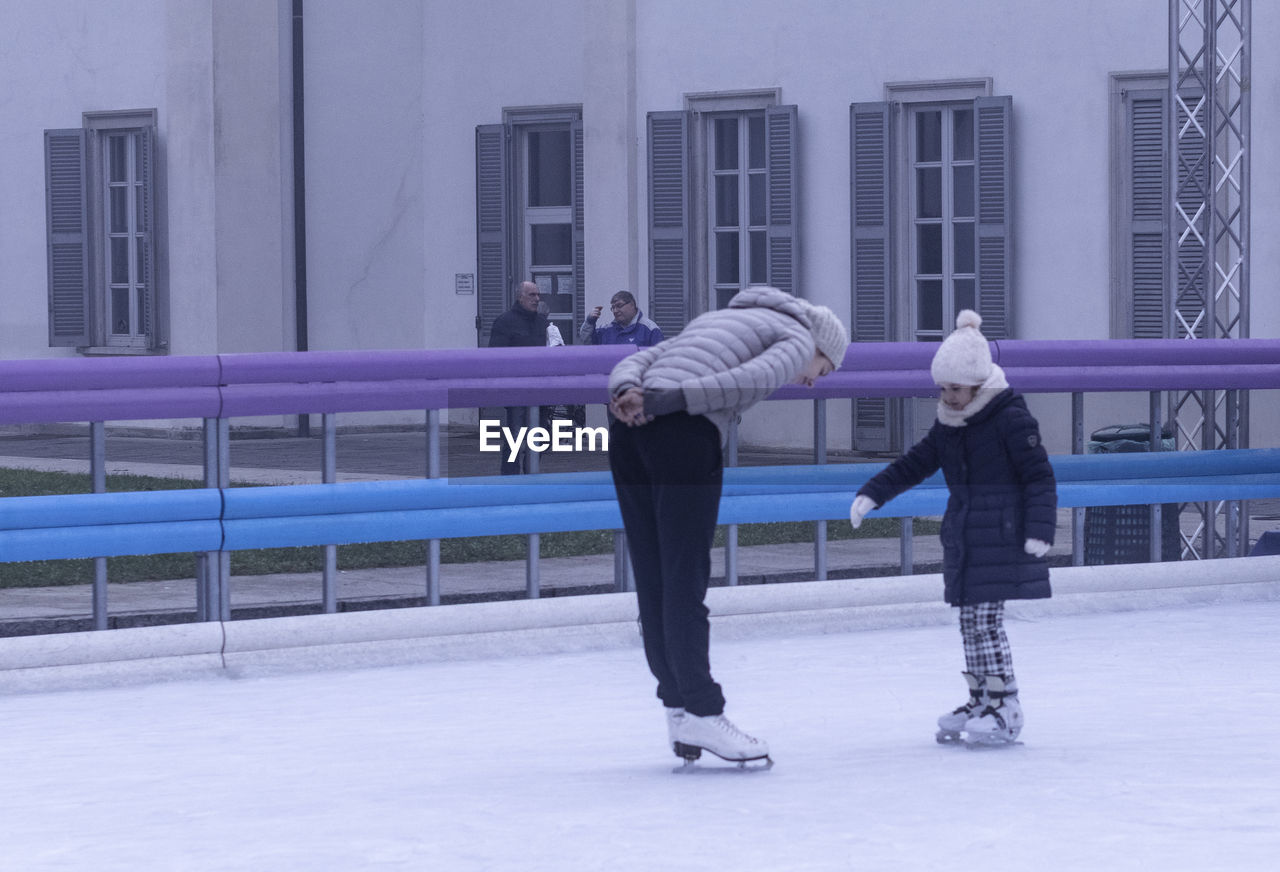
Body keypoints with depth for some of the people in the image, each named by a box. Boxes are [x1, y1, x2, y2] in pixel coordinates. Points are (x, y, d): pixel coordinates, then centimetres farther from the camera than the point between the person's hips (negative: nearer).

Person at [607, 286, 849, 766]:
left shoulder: (718, 320, 35)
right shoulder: (798, 338, 13)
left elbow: (634, 362, 20)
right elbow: (752, 379, -10)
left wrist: (627, 393, 0)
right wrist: (672, 399, -16)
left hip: (629, 431, 7)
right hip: (686, 437, -7)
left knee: (654, 581, 7)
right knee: (685, 581, -6)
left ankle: (678, 709, 10)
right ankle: (702, 714, -5)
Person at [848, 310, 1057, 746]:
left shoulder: (1012, 420, -12)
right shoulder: (948, 425, 12)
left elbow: (1040, 477, -13)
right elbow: (914, 464, 19)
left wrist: (1040, 529, -21)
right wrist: (872, 493, 10)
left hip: (1002, 537, -8)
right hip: (964, 537, 8)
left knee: (986, 619, -11)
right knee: (970, 620, 10)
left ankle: (1005, 705, -6)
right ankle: (981, 698, 19)